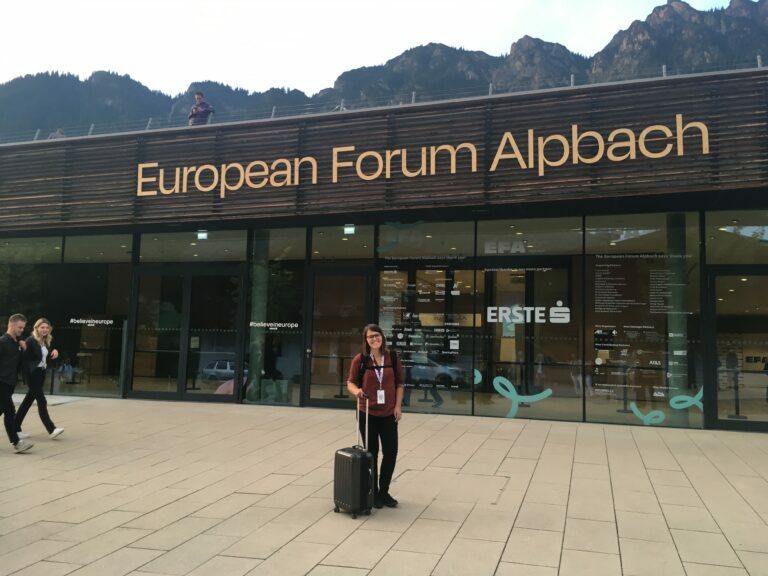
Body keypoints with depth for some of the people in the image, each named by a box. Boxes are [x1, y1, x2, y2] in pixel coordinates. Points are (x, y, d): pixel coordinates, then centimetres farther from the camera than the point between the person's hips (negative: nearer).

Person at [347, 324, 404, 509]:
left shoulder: (393, 358, 0)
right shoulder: (360, 359, -6)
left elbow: (399, 384, 5)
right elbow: (350, 382, -1)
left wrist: (398, 406, -2)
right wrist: (356, 391, -22)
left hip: (388, 414, 2)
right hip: (367, 413, -2)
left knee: (391, 452, 5)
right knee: (371, 453, 7)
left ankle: (384, 491, 24)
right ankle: (373, 493, 22)